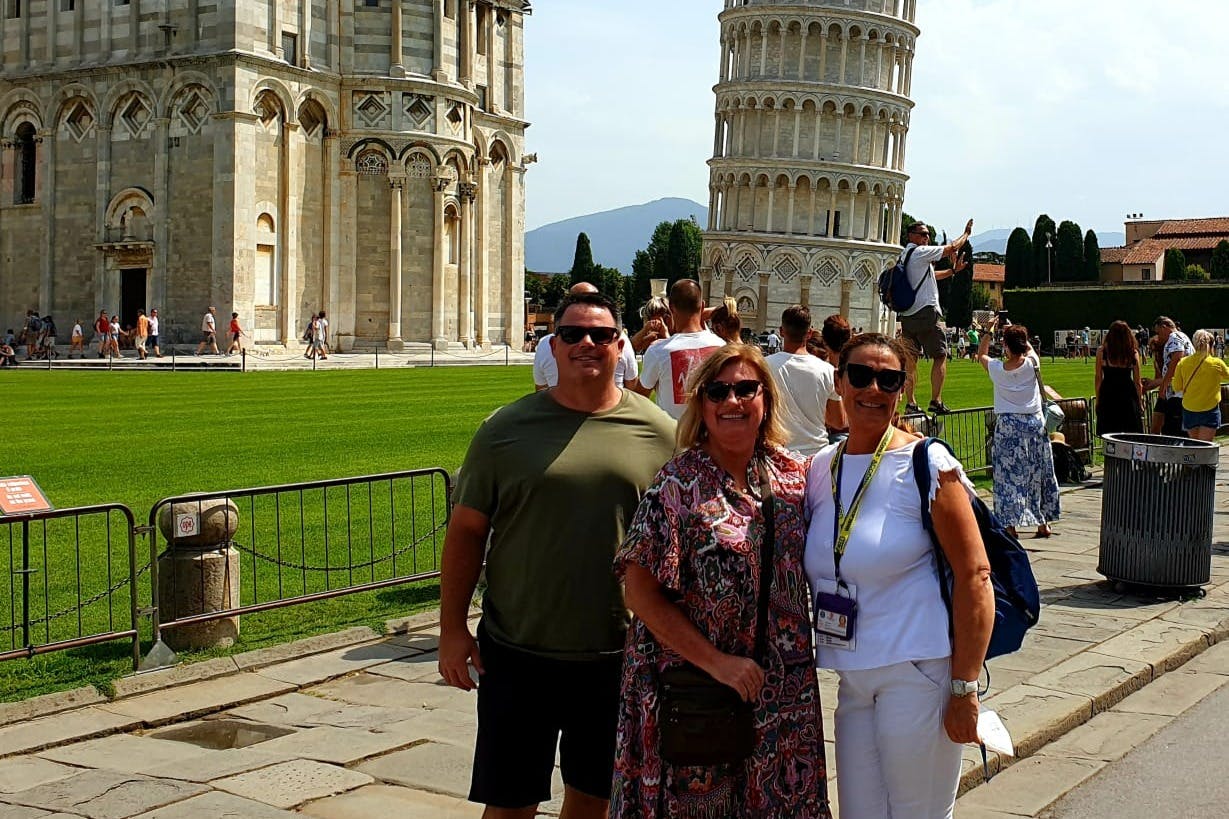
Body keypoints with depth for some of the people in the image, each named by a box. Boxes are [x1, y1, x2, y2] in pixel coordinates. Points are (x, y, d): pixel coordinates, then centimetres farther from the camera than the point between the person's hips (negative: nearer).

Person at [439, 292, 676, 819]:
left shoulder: (658, 433, -1)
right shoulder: (506, 429, -3)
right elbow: (467, 530, 1)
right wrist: (451, 627, -3)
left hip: (618, 657, 1)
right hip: (517, 655, -1)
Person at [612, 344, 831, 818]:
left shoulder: (793, 473, 3)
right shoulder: (679, 485, -11)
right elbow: (640, 591, -14)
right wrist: (717, 662, -16)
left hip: (783, 688, 5)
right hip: (692, 686, -4)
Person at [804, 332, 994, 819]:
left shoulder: (928, 465, -10)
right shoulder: (820, 469, 8)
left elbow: (974, 576, -12)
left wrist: (965, 688, -15)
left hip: (918, 674, -6)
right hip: (853, 680, 6)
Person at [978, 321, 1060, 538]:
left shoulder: (996, 369, -8)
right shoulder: (1032, 364, -7)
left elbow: (981, 354, 14)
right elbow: (1030, 349, 19)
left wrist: (989, 331, 20)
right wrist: (1016, 333, 21)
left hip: (1008, 425, -2)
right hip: (1034, 423, 2)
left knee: (1008, 475, 0)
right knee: (1038, 472, 12)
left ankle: (1010, 525, -6)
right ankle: (1043, 523, 20)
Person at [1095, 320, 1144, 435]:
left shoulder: (1102, 351, -4)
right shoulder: (1133, 353, -1)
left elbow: (1098, 378, -1)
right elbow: (1137, 382, 3)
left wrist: (1098, 400, 8)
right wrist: (1140, 402, 14)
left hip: (1108, 394, 0)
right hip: (1128, 395, 1)